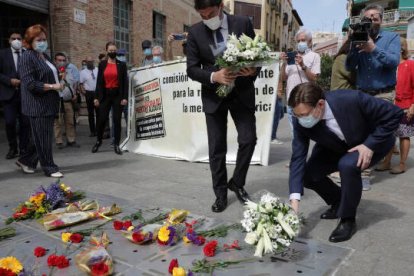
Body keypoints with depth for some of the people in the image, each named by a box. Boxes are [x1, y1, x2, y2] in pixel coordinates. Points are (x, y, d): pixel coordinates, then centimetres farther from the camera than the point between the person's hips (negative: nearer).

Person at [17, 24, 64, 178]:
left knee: (40, 136, 15)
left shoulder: (44, 56, 18)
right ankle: (49, 168, 9)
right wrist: (52, 86, -17)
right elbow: (30, 83, -17)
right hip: (38, 105, -9)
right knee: (43, 138, -1)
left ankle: (26, 161, 30)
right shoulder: (27, 57, -9)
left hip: (49, 104, 9)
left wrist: (59, 84, 7)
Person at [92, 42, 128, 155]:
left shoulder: (122, 65, 4)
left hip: (117, 95, -1)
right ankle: (98, 141, 24)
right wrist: (97, 97, 0)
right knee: (101, 119, 2)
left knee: (117, 120, 0)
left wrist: (125, 97, -8)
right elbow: (99, 81, 6)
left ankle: (116, 145, 10)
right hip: (105, 95, 1)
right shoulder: (102, 64, 7)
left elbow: (125, 82, 0)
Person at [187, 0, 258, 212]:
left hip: (242, 92, 0)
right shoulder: (195, 32, -3)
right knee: (216, 147, 3)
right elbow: (192, 69, -5)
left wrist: (253, 70, -21)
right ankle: (220, 193, 18)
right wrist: (214, 76, -23)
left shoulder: (243, 23, -4)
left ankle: (237, 183, 20)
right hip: (213, 96, 0)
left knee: (248, 139, -4)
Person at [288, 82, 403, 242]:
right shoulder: (301, 122, -27)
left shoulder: (351, 99, -38)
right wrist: (294, 199, -35)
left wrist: (370, 145, -30)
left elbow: (394, 114, -26)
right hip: (336, 147, 5)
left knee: (348, 165, -33)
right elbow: (298, 157, -26)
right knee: (309, 174, -10)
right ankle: (339, 203, 19)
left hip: (372, 142, -4)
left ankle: (348, 220, -11)